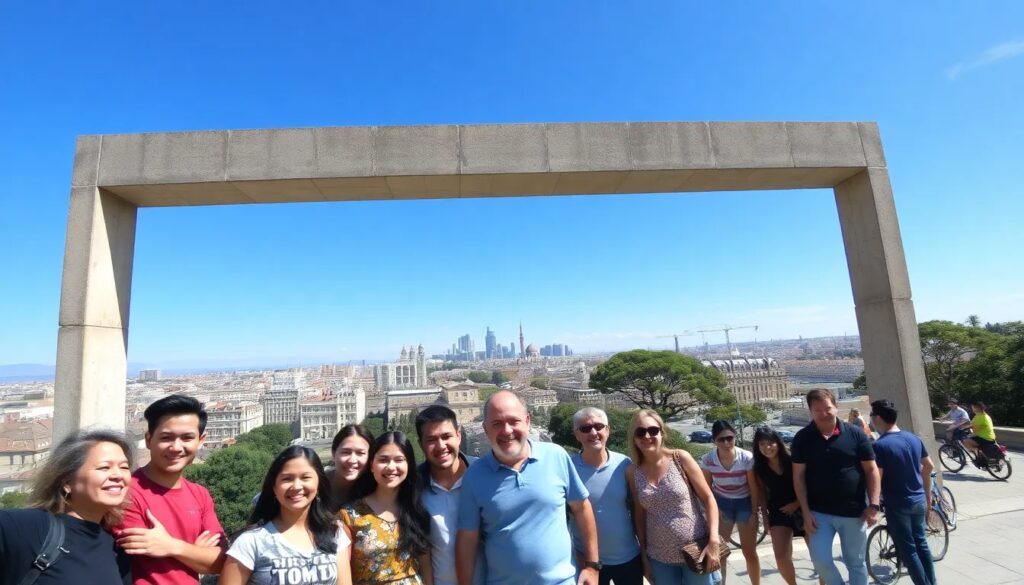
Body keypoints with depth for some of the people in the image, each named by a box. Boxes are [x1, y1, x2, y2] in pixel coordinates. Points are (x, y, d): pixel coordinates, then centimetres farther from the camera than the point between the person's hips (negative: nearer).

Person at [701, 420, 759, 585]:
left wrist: (754, 512, -7)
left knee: (750, 552, 10)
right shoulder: (708, 460, -20)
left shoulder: (747, 457, -23)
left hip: (745, 503, 0)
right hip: (721, 503, 1)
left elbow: (753, 486, -10)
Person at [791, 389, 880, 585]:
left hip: (854, 512, 0)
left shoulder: (855, 434, -6)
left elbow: (871, 470, 0)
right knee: (820, 559, -4)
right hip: (819, 512, 0)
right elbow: (798, 477, -3)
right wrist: (806, 512, -7)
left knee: (856, 563, 14)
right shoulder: (802, 438, -6)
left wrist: (873, 505, -6)